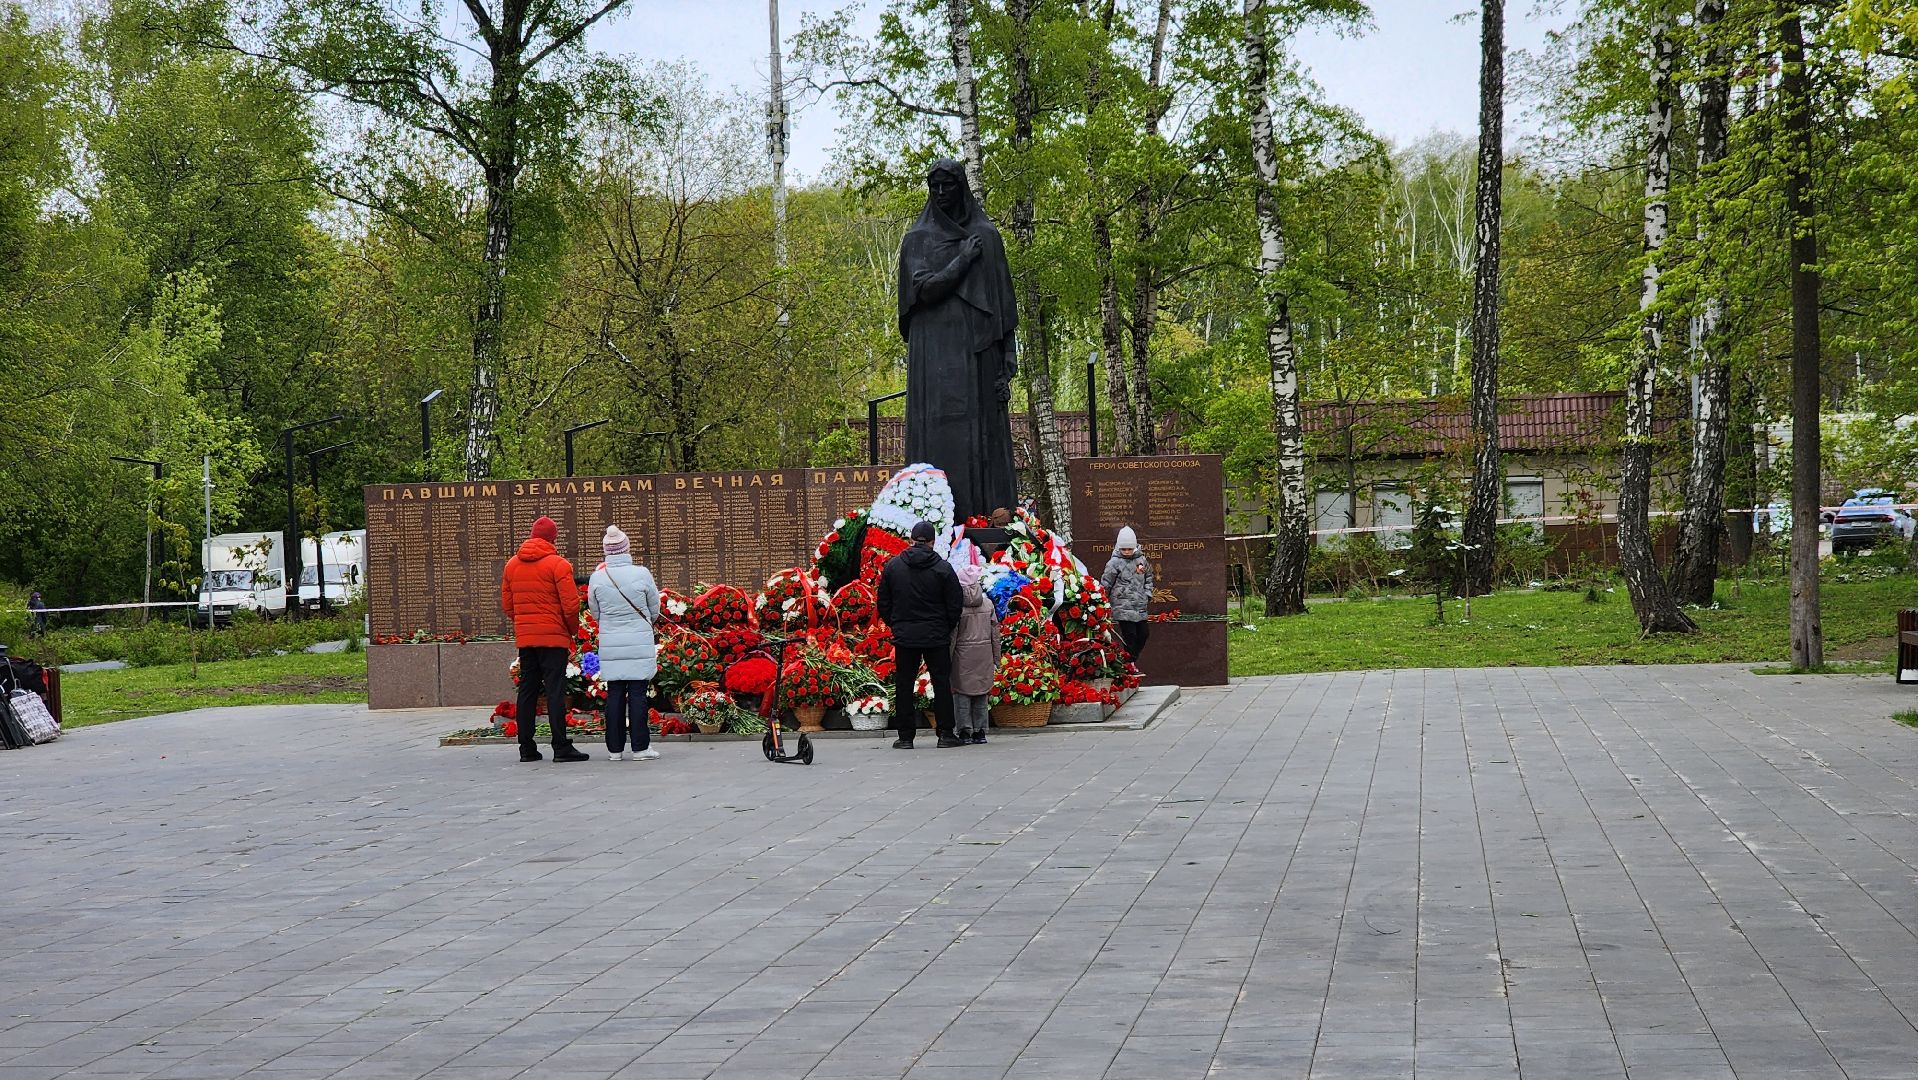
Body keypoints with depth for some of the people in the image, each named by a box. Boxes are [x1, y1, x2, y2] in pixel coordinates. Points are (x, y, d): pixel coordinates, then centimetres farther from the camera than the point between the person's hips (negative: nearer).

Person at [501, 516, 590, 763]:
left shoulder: (512, 565, 10)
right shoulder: (557, 564, -8)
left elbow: (506, 604, 12)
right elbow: (571, 604, -11)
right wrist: (573, 630, 4)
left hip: (524, 638, 5)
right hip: (554, 637, -5)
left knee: (527, 690, 9)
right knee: (555, 691, -5)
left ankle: (526, 748, 10)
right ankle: (561, 747, -8)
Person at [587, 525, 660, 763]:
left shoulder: (598, 577, -4)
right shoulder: (641, 574, -8)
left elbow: (595, 611, 7)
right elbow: (655, 609, 4)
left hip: (610, 643, 2)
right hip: (639, 644, -2)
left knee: (614, 694, 8)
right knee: (638, 693, 2)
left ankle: (615, 748, 10)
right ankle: (640, 747, 2)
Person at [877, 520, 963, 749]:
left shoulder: (893, 565, 1)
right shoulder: (943, 568, -6)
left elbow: (883, 602, 6)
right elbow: (955, 604, -4)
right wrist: (947, 628, 11)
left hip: (904, 636, 2)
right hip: (936, 636, -1)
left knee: (904, 685, 7)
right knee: (941, 683, 5)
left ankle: (905, 736, 6)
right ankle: (945, 734, 4)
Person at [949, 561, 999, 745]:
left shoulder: (957, 604, -8)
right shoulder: (988, 603, 4)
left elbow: (952, 634, -8)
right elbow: (995, 634, 7)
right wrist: (995, 659, 14)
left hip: (963, 654, -3)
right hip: (984, 655, 4)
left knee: (962, 692, 2)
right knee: (982, 693, 9)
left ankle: (964, 731, -2)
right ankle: (979, 731, 11)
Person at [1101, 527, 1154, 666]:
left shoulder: (1141, 559, 8)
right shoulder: (1115, 562, -8)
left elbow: (1148, 577, 23)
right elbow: (1105, 583, -3)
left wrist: (1148, 594, 12)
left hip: (1140, 606, 6)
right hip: (1123, 606, -6)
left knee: (1143, 634, 8)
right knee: (1130, 637, -7)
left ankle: (1132, 661, 22)